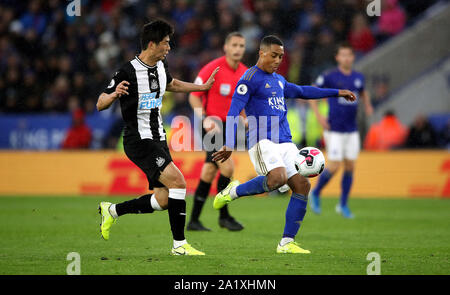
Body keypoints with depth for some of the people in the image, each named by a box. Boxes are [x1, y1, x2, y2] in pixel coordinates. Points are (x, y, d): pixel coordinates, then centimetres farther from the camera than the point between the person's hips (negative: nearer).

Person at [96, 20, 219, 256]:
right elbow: (100, 105, -14)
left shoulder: (161, 66, 7)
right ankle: (179, 244, -14)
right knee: (178, 181, -22)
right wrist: (114, 94, -35)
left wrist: (203, 87, 30)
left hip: (158, 139, 8)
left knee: (164, 200, 4)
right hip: (139, 141, -8)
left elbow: (171, 84, 31)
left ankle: (112, 210, 23)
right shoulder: (128, 72, -16)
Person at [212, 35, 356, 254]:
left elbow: (301, 91, 40)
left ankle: (286, 243, -3)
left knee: (302, 184, -7)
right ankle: (233, 192, -7)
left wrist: (337, 93, 42)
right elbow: (233, 111, -10)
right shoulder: (250, 78, -3)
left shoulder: (278, 80, 23)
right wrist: (229, 145, -20)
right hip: (261, 140, -8)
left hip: (284, 142, 8)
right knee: (278, 178, -32)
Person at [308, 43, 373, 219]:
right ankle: (316, 194, 15)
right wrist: (318, 116, -11)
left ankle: (343, 205, 17)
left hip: (352, 130, 5)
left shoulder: (358, 77, 7)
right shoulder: (329, 77, -8)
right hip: (334, 130, -5)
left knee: (350, 167, 4)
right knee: (333, 167, -10)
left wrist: (367, 105, 7)